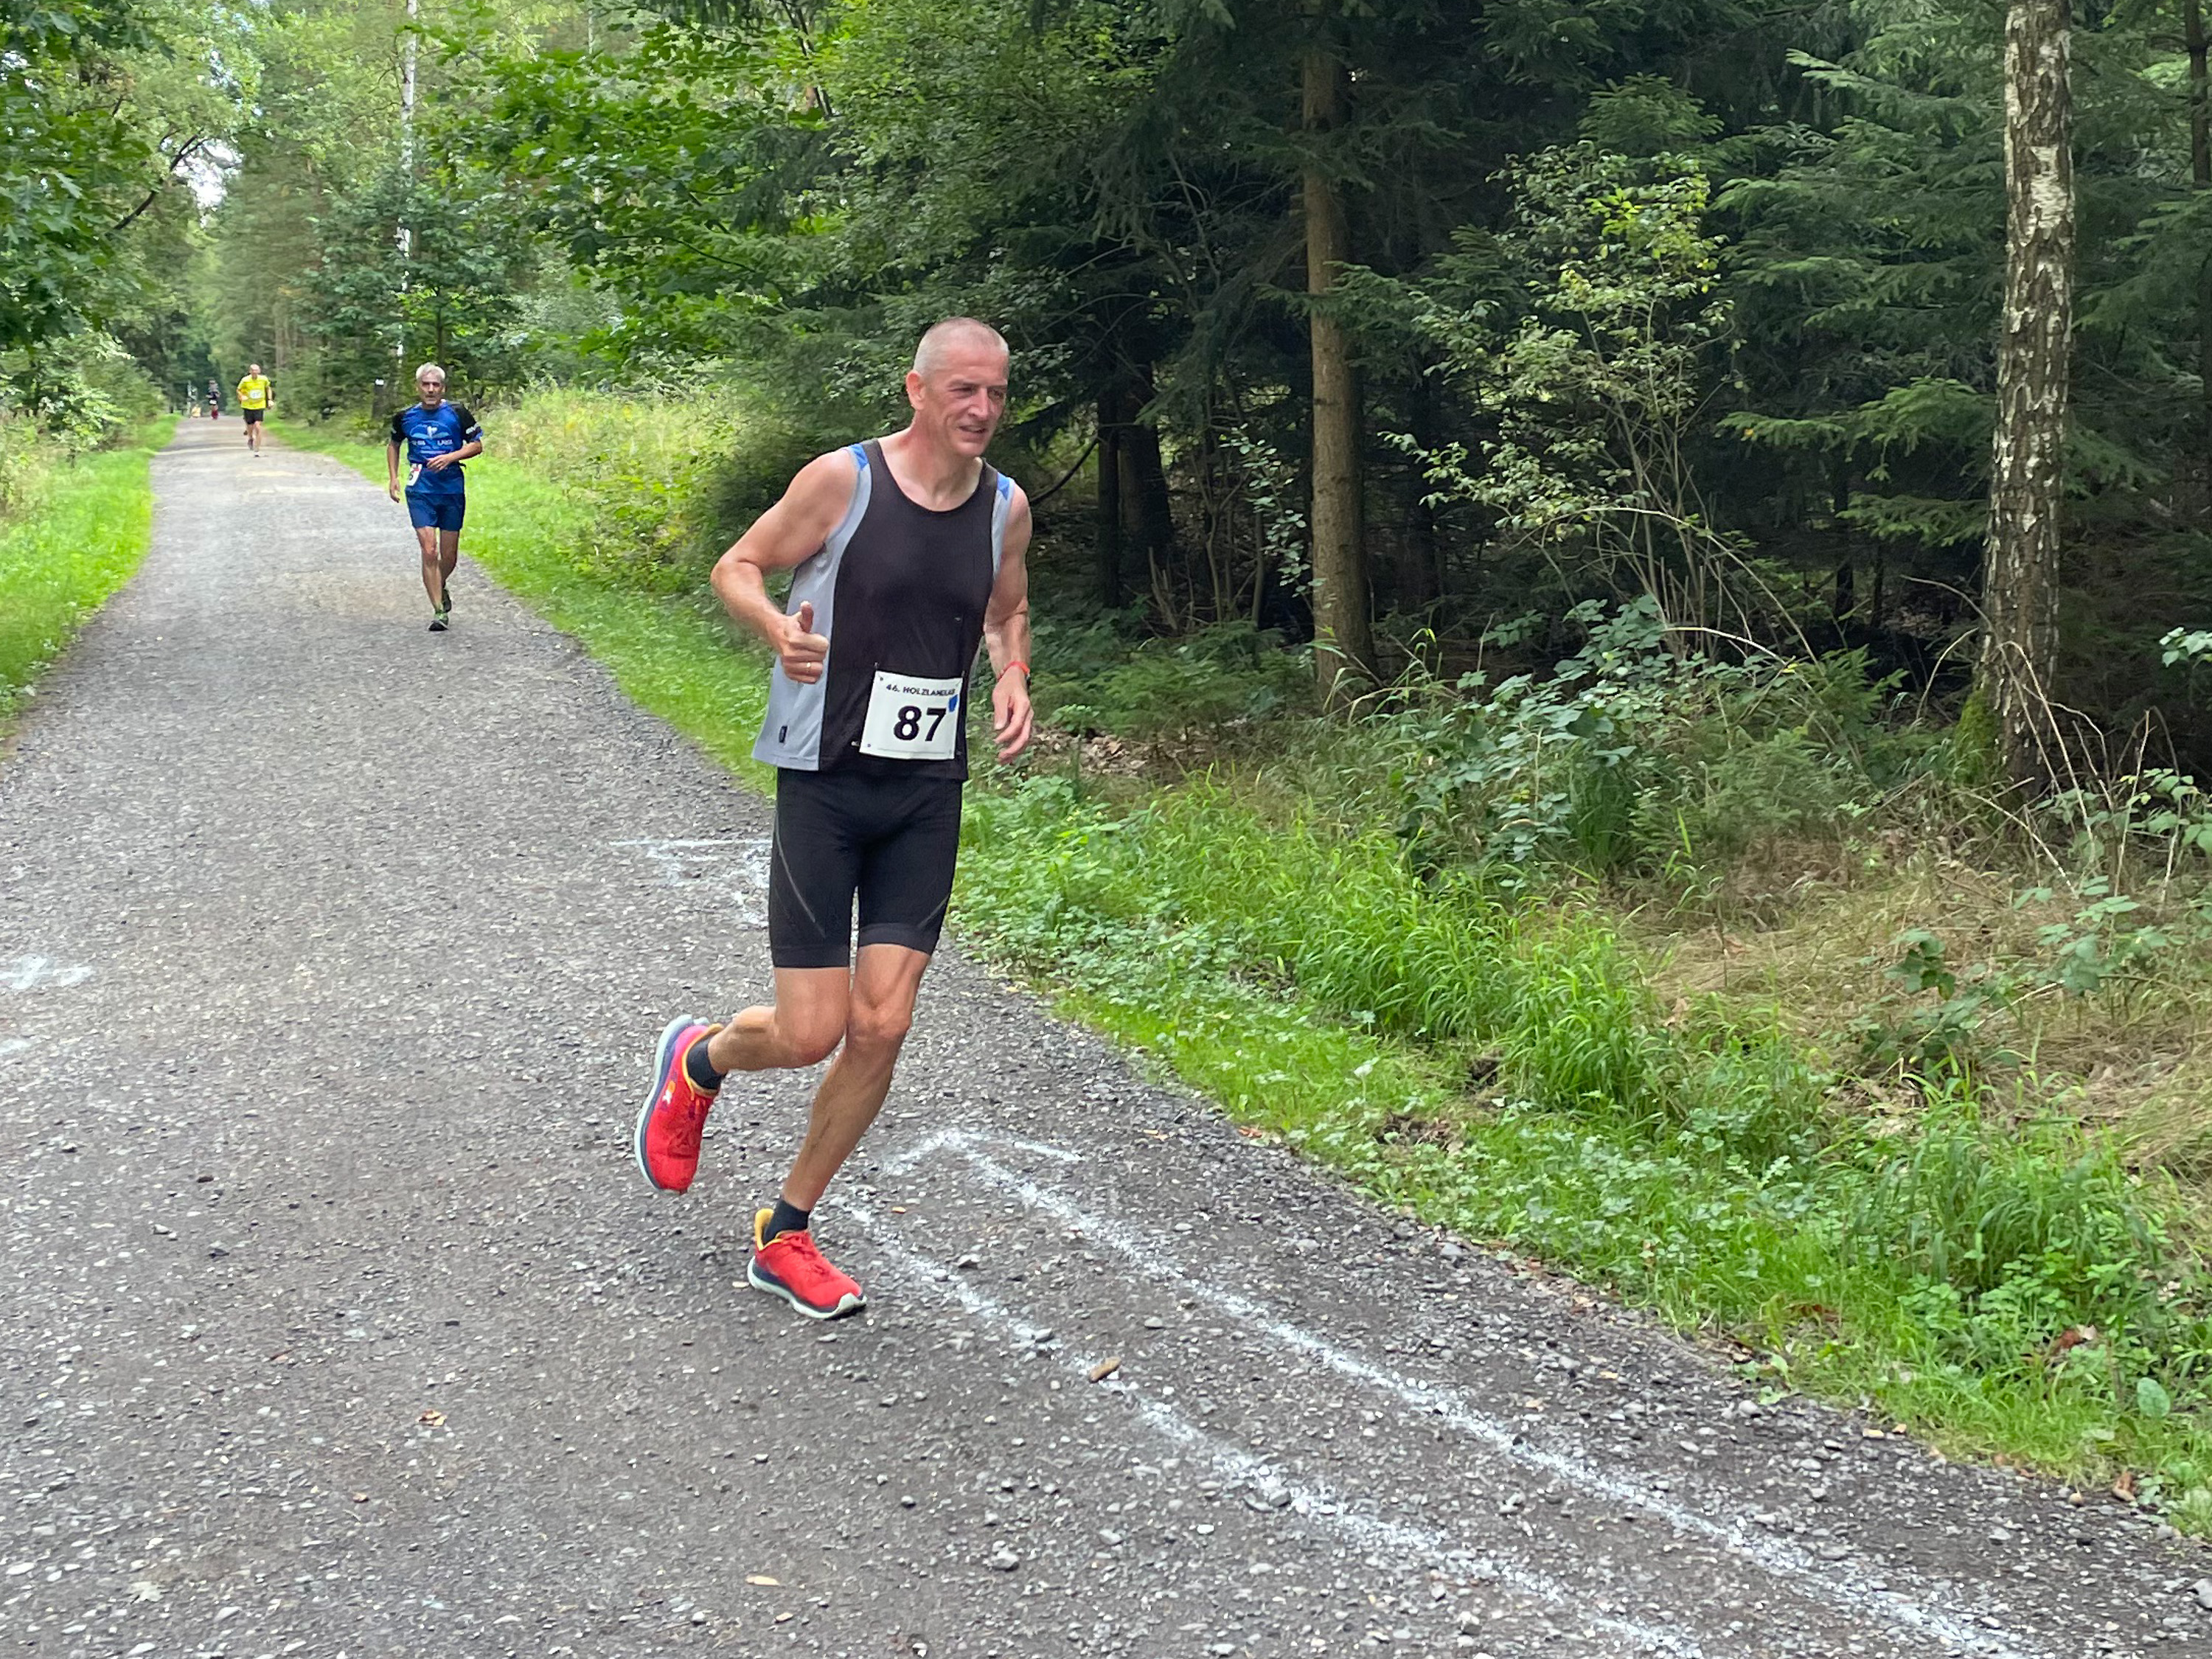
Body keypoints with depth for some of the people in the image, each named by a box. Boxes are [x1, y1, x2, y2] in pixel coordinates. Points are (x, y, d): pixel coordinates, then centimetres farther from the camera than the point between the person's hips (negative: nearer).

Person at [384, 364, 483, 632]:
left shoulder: (457, 414, -2)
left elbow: (477, 445, 2)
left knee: (449, 554, 8)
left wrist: (450, 457, -14)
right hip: (420, 492, 0)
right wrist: (393, 478, 10)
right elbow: (393, 444, 21)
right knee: (429, 551, -11)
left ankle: (441, 587, 41)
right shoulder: (405, 416, 4)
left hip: (452, 491, 0)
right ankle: (439, 611, -6)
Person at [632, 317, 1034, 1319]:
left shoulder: (1006, 507, 4)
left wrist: (1013, 680, 1)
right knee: (810, 1032, -6)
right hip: (826, 783, -4)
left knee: (882, 1025, -1)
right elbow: (736, 569, -1)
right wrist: (777, 628, -22)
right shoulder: (843, 480, -10)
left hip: (928, 793, 4)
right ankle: (696, 1060, 32)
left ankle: (784, 1235, 18)